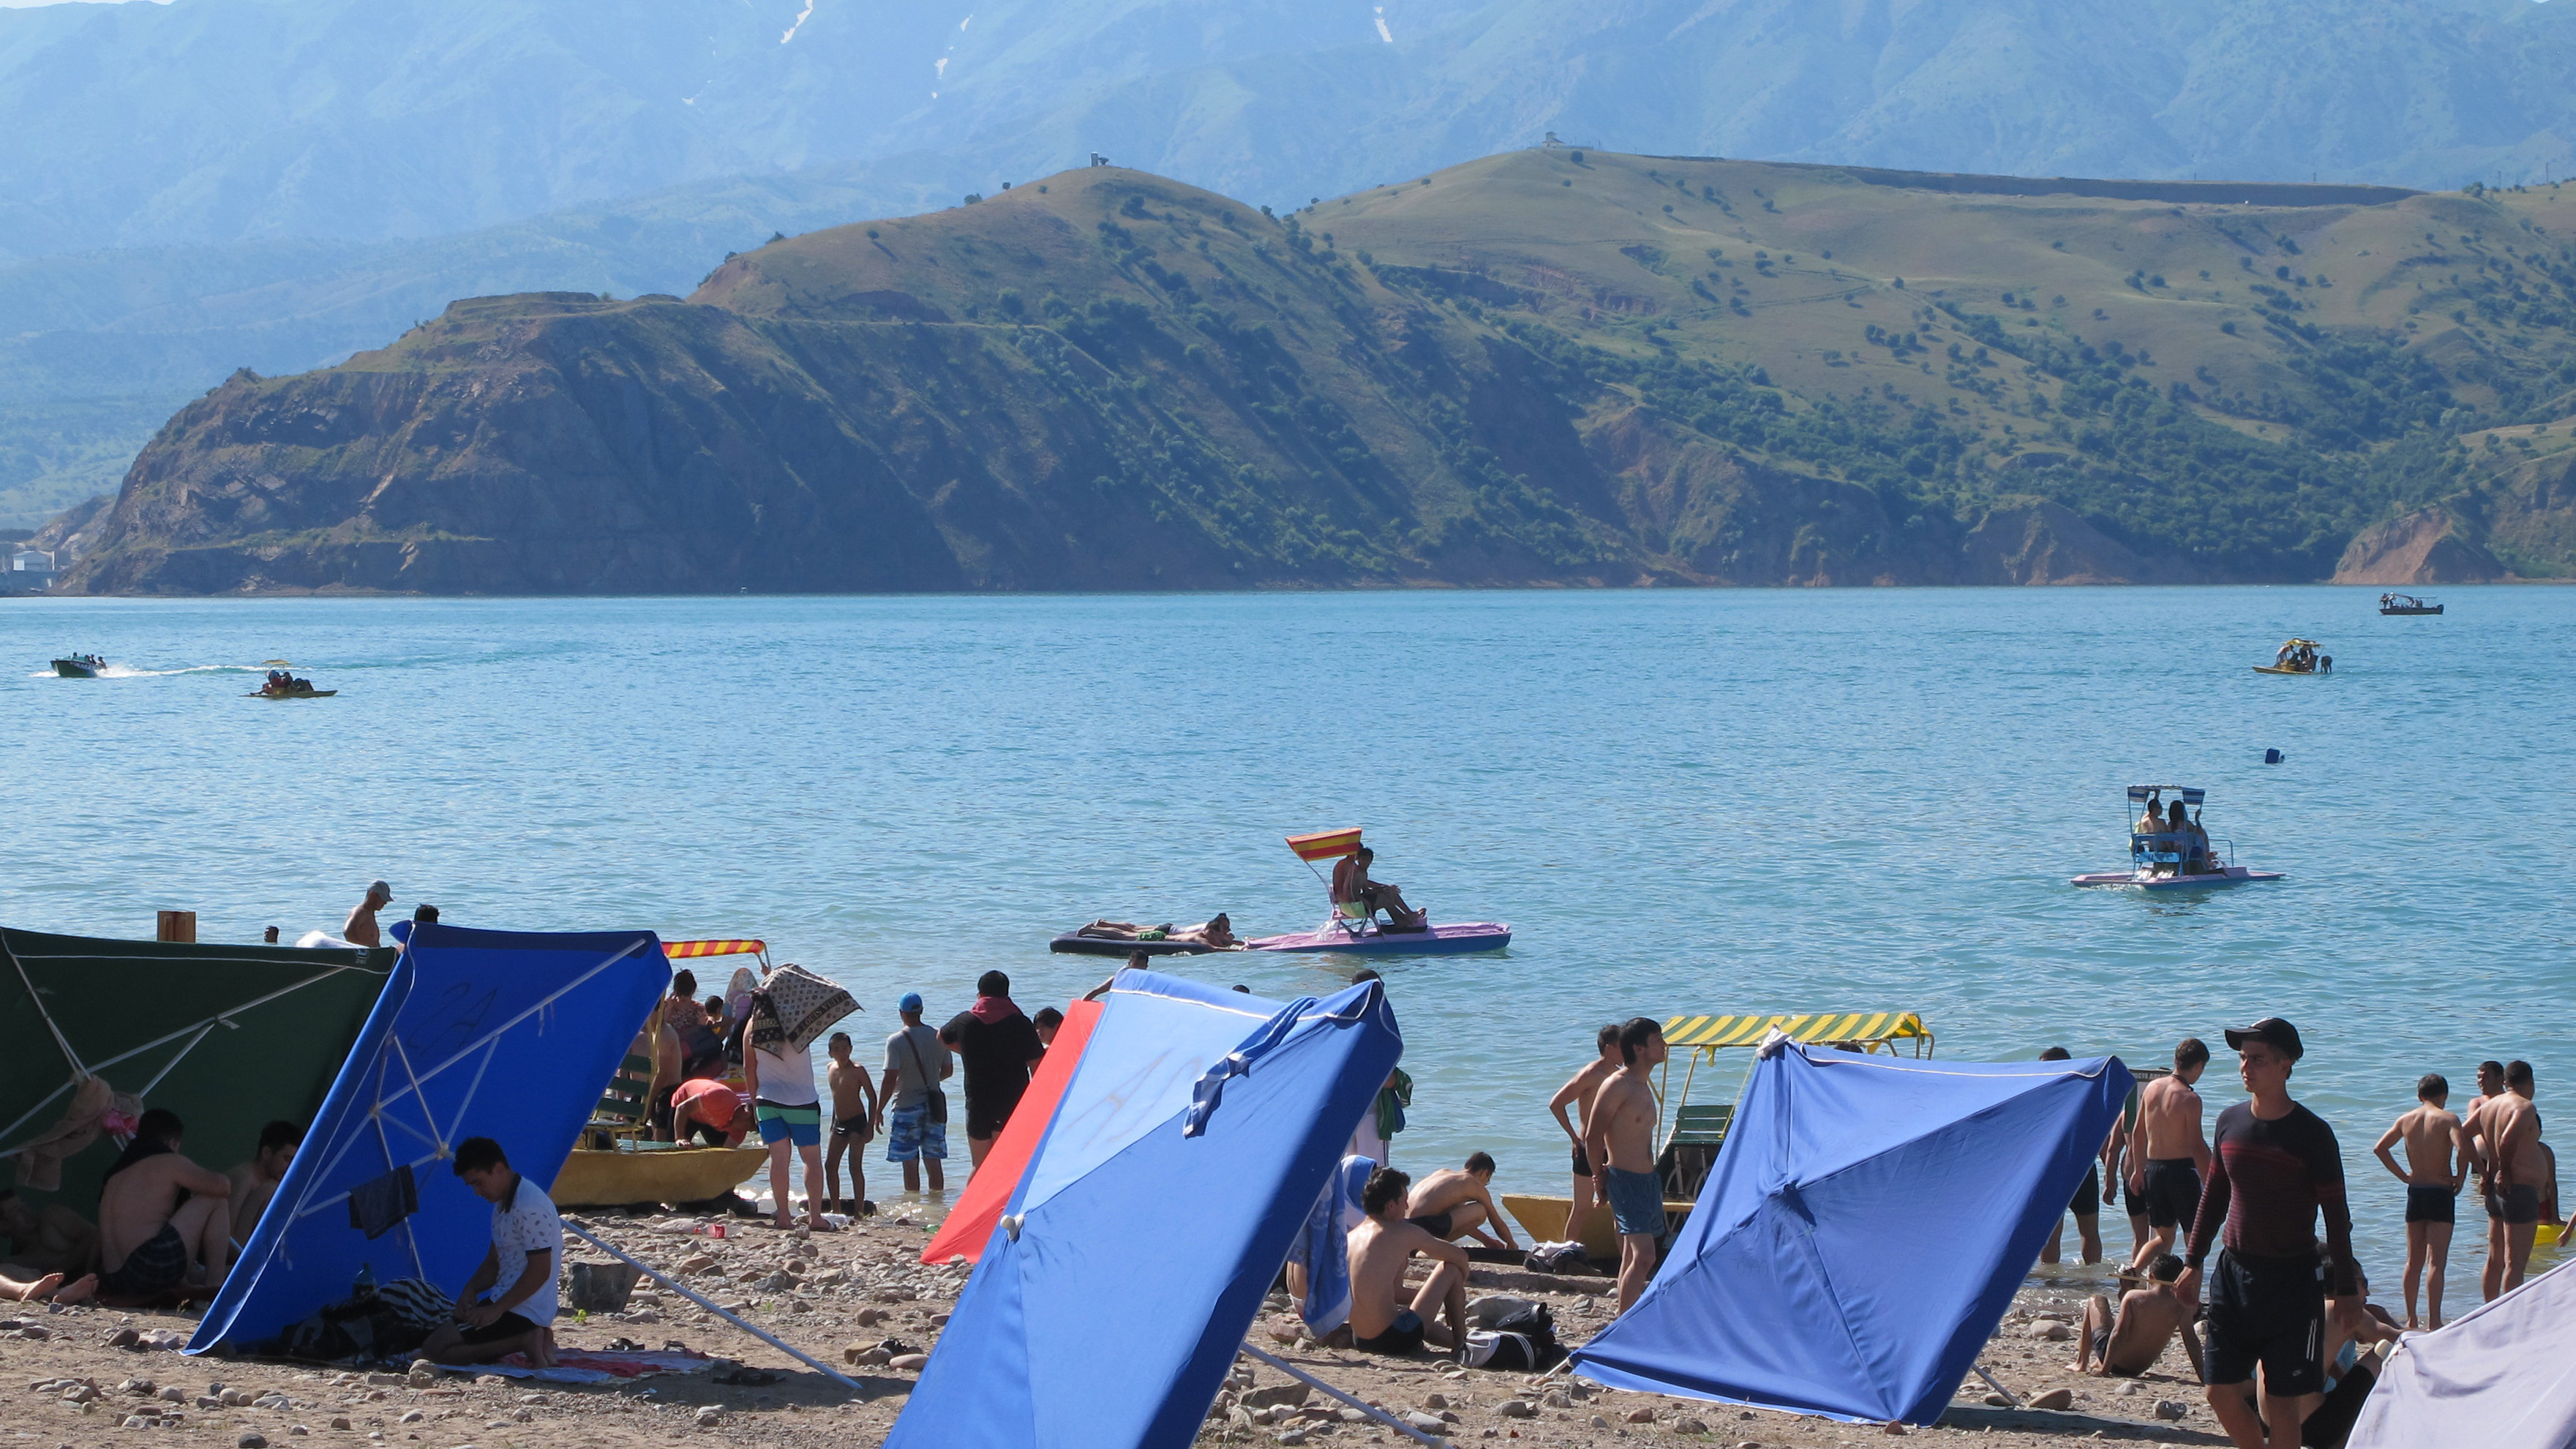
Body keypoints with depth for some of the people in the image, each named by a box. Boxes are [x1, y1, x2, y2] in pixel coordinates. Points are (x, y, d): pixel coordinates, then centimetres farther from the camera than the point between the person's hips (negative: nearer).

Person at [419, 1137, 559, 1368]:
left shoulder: (530, 1207, -21)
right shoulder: (503, 1205, 12)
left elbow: (540, 1272, -23)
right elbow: (494, 1263, 19)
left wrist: (497, 1309, -21)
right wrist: (471, 1289, -1)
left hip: (523, 1312, -11)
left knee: (434, 1351, -11)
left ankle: (525, 1342, -13)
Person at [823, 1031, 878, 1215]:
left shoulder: (857, 1070, -11)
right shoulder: (831, 1069, 8)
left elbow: (872, 1097, -10)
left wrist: (870, 1126, -15)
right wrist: (833, 1122, 19)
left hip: (857, 1122, -7)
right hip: (839, 1123, 7)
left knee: (855, 1166, -11)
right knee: (830, 1165, 5)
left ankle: (859, 1210, -8)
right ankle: (836, 1208, 15)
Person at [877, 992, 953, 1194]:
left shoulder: (896, 1041, -12)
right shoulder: (938, 1037, 2)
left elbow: (891, 1079, -16)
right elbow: (948, 1070, 12)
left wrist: (878, 1110, -8)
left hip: (907, 1106, -4)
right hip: (934, 1106, 4)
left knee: (910, 1163, 0)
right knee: (933, 1161, 10)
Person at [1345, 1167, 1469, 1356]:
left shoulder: (1352, 1236, 10)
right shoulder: (1405, 1233, -9)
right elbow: (1460, 1256, 4)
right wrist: (1459, 1286, 24)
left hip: (1360, 1342, 7)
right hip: (1397, 1340, -7)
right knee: (1451, 1269, 8)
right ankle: (1462, 1344, 18)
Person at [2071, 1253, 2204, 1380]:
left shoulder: (2133, 1297, -22)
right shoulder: (2180, 1307, -17)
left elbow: (2118, 1334, -23)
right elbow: (2191, 1340, -19)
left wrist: (2105, 1369, -21)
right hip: (2138, 1370, 4)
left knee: (2096, 1301, 19)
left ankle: (2081, 1363, 24)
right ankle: (2099, 1363, 47)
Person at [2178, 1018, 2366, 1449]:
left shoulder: (2311, 1134, -10)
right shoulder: (2231, 1121, 5)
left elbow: (2336, 1215, -7)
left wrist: (2346, 1288, -9)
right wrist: (2193, 1261, 13)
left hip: (2293, 1280, -5)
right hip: (2234, 1271, 5)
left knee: (2282, 1398, -2)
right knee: (2221, 1391, 4)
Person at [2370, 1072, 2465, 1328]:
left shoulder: (2406, 1120, 6)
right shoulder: (2447, 1119, -9)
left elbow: (2379, 1148, 6)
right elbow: (2462, 1148, -24)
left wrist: (2403, 1175, 10)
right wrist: (2460, 1178, -10)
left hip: (2415, 1191, 5)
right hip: (2441, 1192, -5)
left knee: (2414, 1261, 13)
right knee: (2436, 1261, -7)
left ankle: (2410, 1319, 18)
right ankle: (2435, 1321, -13)